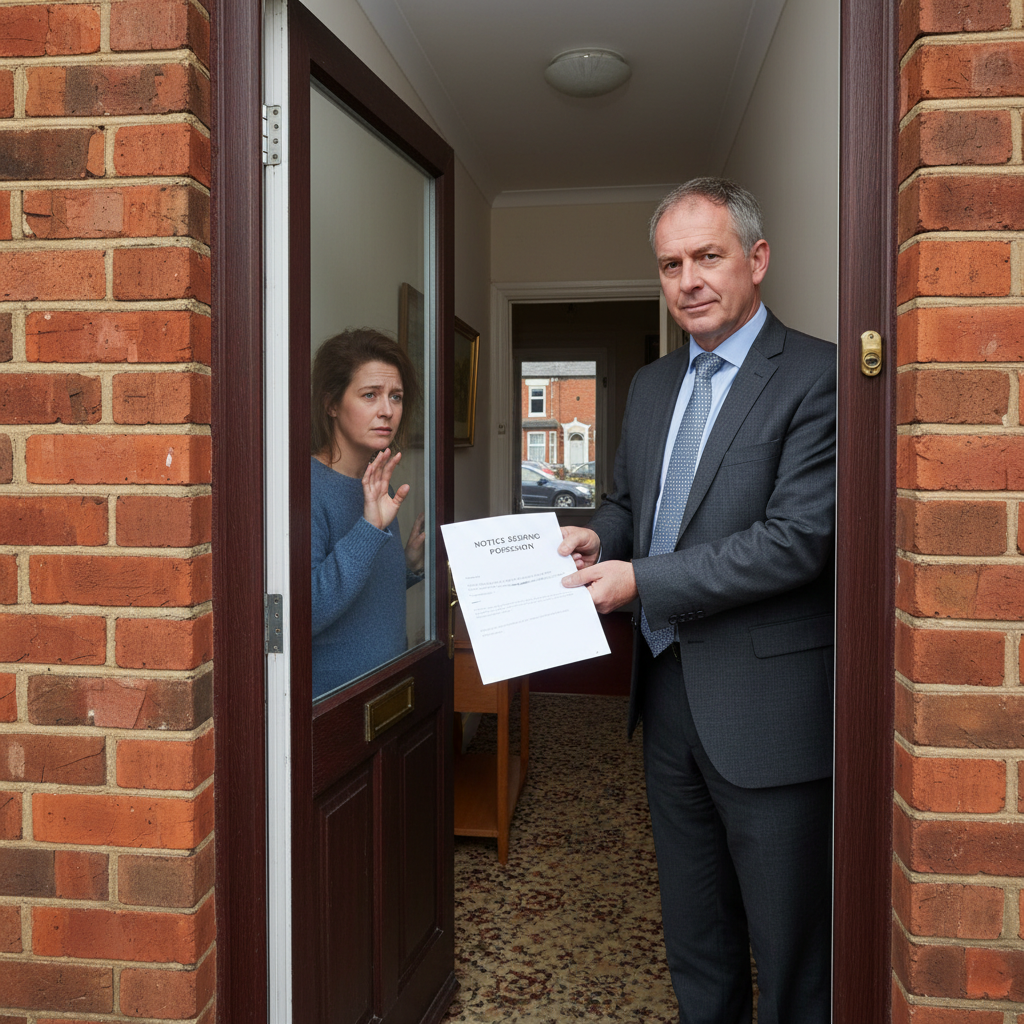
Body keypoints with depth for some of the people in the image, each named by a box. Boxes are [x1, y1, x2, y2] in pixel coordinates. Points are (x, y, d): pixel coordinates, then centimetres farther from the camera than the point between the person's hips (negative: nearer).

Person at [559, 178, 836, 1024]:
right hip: (669, 697, 7)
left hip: (766, 709, -7)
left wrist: (641, 581, -19)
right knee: (694, 939, 23)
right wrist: (599, 537, -3)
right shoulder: (652, 385, 11)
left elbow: (799, 538, -20)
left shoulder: (817, 376, -12)